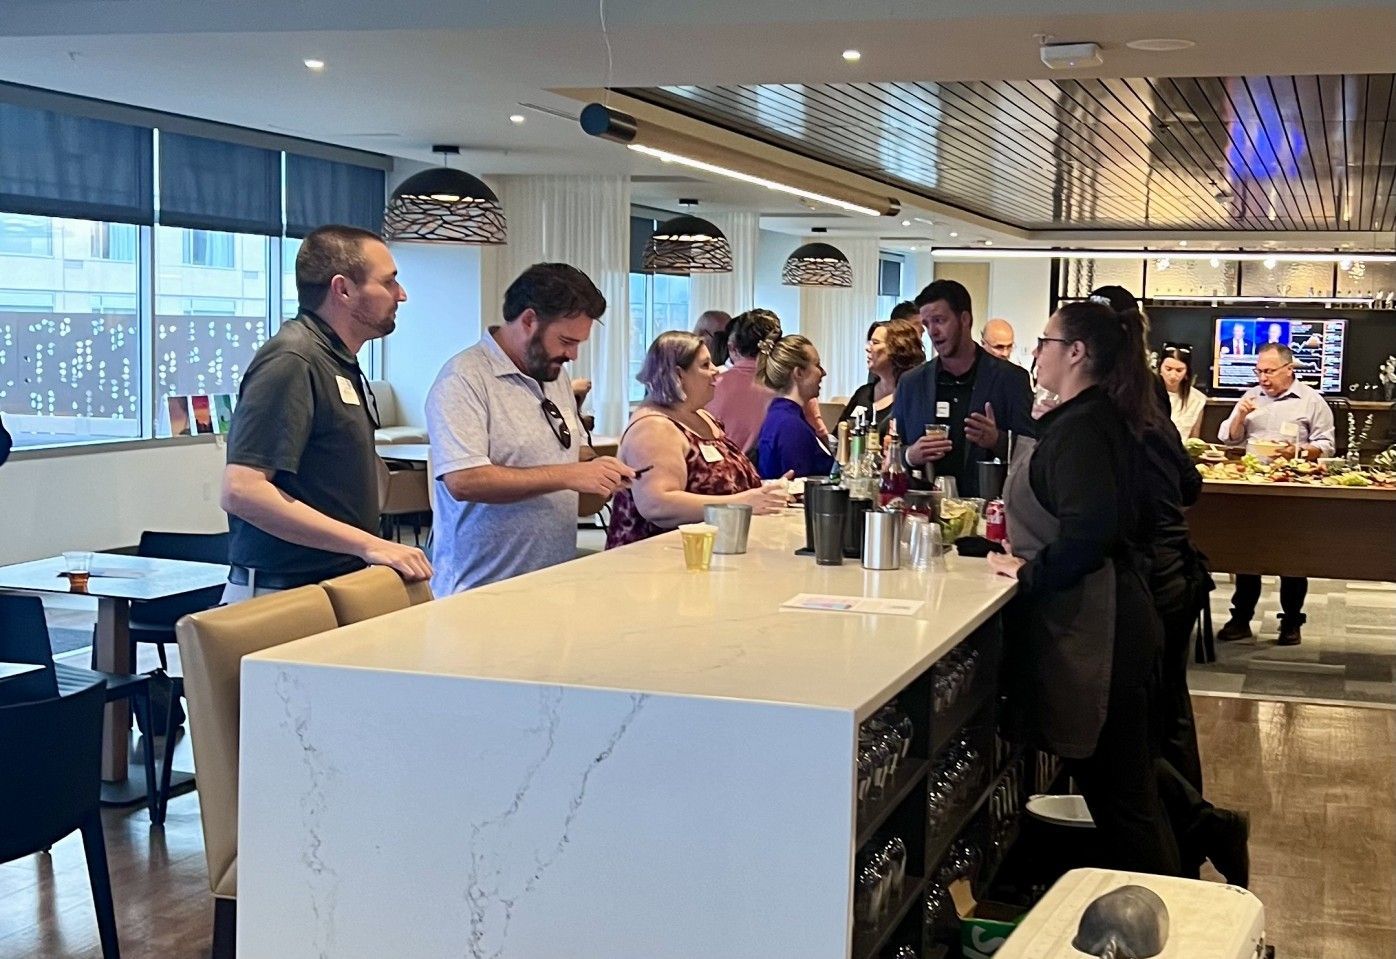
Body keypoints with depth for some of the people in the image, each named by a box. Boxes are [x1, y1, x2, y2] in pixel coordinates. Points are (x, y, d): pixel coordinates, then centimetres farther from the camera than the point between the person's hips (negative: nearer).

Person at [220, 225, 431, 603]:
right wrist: (369, 545, -23)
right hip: (284, 596, -9)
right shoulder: (291, 361, -15)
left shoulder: (338, 362, 15)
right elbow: (240, 490, -24)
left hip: (336, 587, 9)